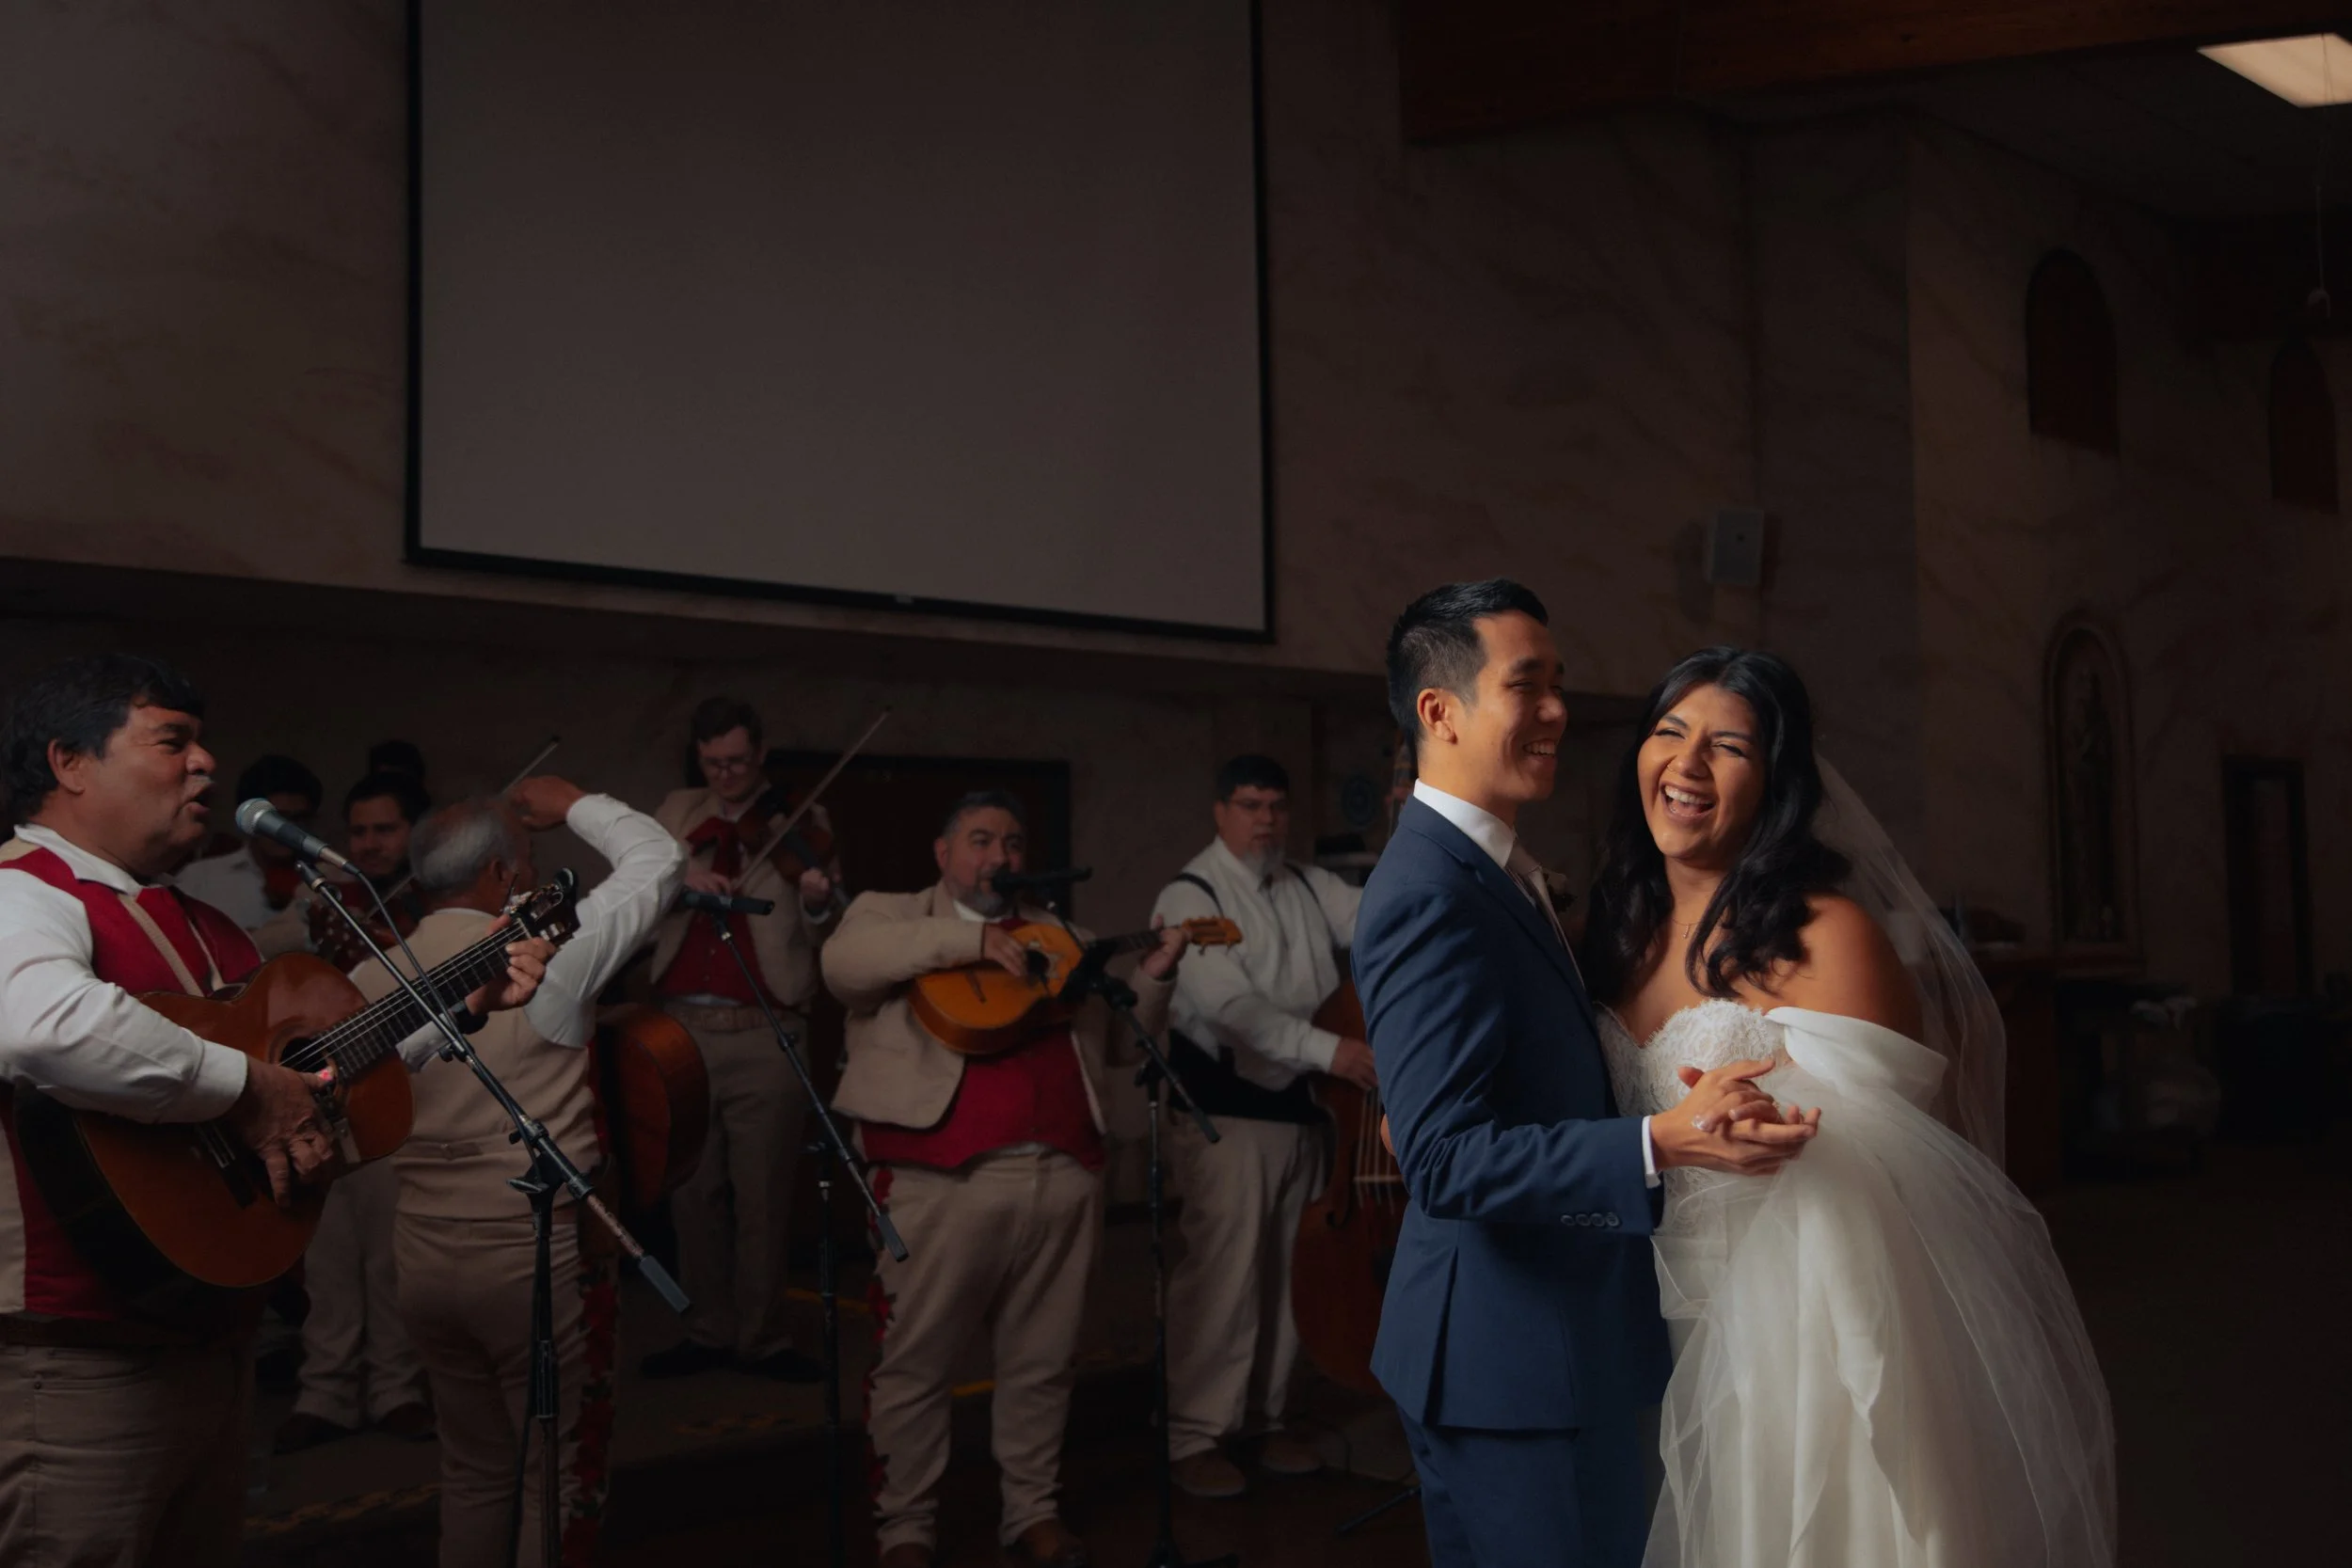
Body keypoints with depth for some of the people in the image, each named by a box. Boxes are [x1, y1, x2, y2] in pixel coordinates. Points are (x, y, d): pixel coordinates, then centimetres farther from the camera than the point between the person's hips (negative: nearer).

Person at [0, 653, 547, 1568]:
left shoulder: (197, 925, 18)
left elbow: (319, 1056, 29)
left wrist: (462, 1002, 20)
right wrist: (244, 1089, -27)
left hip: (211, 1342, 10)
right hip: (79, 1365, -10)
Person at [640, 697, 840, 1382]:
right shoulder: (678, 812, 12)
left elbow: (817, 937, -5)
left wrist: (817, 904, -28)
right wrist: (678, 878, -17)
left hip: (765, 1035, -3)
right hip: (682, 1029, 3)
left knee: (763, 1195, 1)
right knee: (692, 1191, 8)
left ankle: (764, 1337, 9)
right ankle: (708, 1331, 18)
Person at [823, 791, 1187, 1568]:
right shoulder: (888, 916, 8)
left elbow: (1119, 1038, 20)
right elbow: (843, 962, -15)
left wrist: (1153, 980, 0)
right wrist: (970, 940, -20)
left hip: (1062, 1177, 4)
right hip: (942, 1179, -4)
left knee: (1042, 1360, 11)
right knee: (915, 1363, 1)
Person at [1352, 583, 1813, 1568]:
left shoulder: (1495, 868, 12)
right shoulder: (1427, 895, -21)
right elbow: (1444, 1157, -28)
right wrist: (1663, 1143, -35)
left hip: (1557, 1339, 10)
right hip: (1514, 1357, -10)